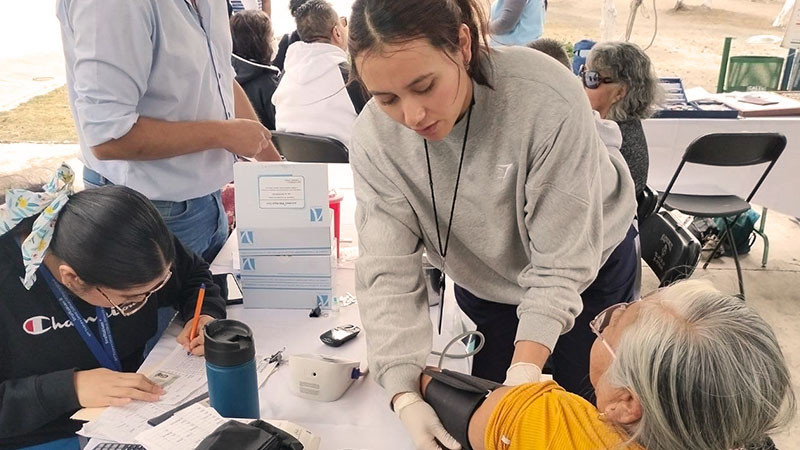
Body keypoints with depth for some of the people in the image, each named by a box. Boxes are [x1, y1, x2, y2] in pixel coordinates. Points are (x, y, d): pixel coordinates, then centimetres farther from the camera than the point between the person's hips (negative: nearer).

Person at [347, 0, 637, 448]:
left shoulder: (549, 100, -36)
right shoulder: (375, 138, -25)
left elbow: (562, 263, -29)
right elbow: (388, 271, -26)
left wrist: (526, 367, -38)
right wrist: (406, 395, -35)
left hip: (589, 268, -2)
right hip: (483, 285, 2)